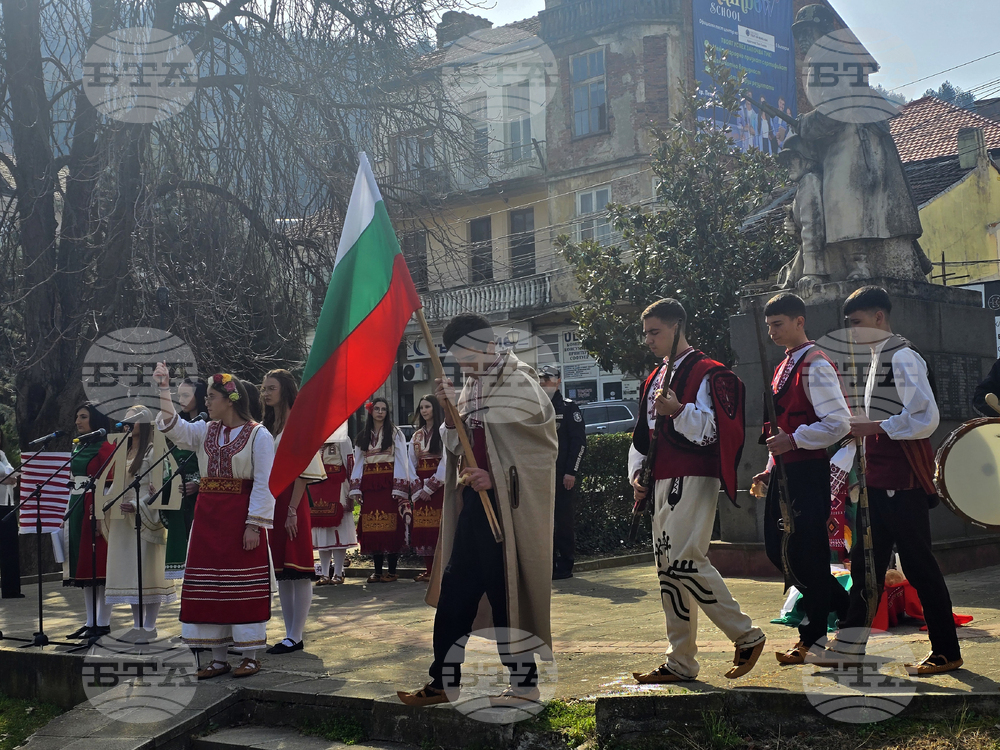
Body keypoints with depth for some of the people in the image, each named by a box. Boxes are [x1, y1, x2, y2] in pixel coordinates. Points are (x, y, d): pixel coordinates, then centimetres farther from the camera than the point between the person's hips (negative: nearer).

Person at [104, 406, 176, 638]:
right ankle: (137, 623, 13)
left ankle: (149, 625, -3)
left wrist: (137, 506, -25)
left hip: (146, 519, -8)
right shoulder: (124, 452, 18)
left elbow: (156, 487, -13)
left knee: (146, 569, -7)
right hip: (122, 520, 8)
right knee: (128, 571, 7)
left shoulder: (153, 452, -6)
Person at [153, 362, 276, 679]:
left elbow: (264, 484, -10)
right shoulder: (205, 431, 12)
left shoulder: (258, 434, -5)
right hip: (207, 517, 6)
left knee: (243, 585, -3)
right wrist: (164, 390, -12)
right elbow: (174, 428, -4)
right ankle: (218, 658, 14)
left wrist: (254, 524, -16)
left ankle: (251, 656, 7)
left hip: (240, 517, -6)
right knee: (210, 586, 6)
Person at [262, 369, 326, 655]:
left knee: (297, 571, -6)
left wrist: (292, 510, -17)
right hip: (271, 501, 8)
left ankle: (296, 636, -4)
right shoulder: (267, 426, 16)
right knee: (281, 572, 9)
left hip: (291, 501, -8)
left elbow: (302, 472, -12)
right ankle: (290, 633, 14)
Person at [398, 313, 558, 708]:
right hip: (476, 500, 8)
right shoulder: (472, 386, 14)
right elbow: (458, 447, 13)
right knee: (455, 590, 9)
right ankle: (443, 681, 17)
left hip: (508, 504, -8)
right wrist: (448, 410, -4)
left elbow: (541, 448, -10)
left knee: (509, 589, -1)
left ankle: (523, 679, 11)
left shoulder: (520, 384, -8)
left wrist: (497, 476, -16)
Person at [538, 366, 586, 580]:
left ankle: (565, 566, 4)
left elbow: (579, 441, -6)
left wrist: (571, 472, -13)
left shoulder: (569, 407, -1)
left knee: (563, 521, -2)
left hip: (562, 476, -5)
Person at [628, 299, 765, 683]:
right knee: (668, 569, 8)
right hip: (662, 482, 9)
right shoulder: (655, 378, 20)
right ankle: (680, 663, 14)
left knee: (685, 562, -17)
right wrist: (637, 472, 11)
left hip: (694, 480, -9)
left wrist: (679, 410, -27)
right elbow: (642, 434, 25)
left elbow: (713, 430, -14)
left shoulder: (707, 374, -6)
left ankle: (746, 635, -1)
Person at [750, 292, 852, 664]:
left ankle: (813, 637, 9)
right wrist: (771, 469, 19)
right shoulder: (785, 366, 17)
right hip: (785, 471, 10)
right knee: (778, 549, 11)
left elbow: (839, 424, -20)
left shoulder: (816, 365, -13)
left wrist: (793, 440, -21)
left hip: (808, 472, -10)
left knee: (807, 552, -3)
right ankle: (844, 605, 26)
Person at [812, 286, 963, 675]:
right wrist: (861, 426, 9)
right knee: (866, 562, 11)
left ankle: (946, 652, 9)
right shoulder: (879, 359, 17)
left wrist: (874, 427, -19)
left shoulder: (903, 357, -13)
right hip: (880, 479, 10)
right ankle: (848, 645, 18)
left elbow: (926, 418, -23)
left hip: (902, 481, -10)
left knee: (918, 564, -2)